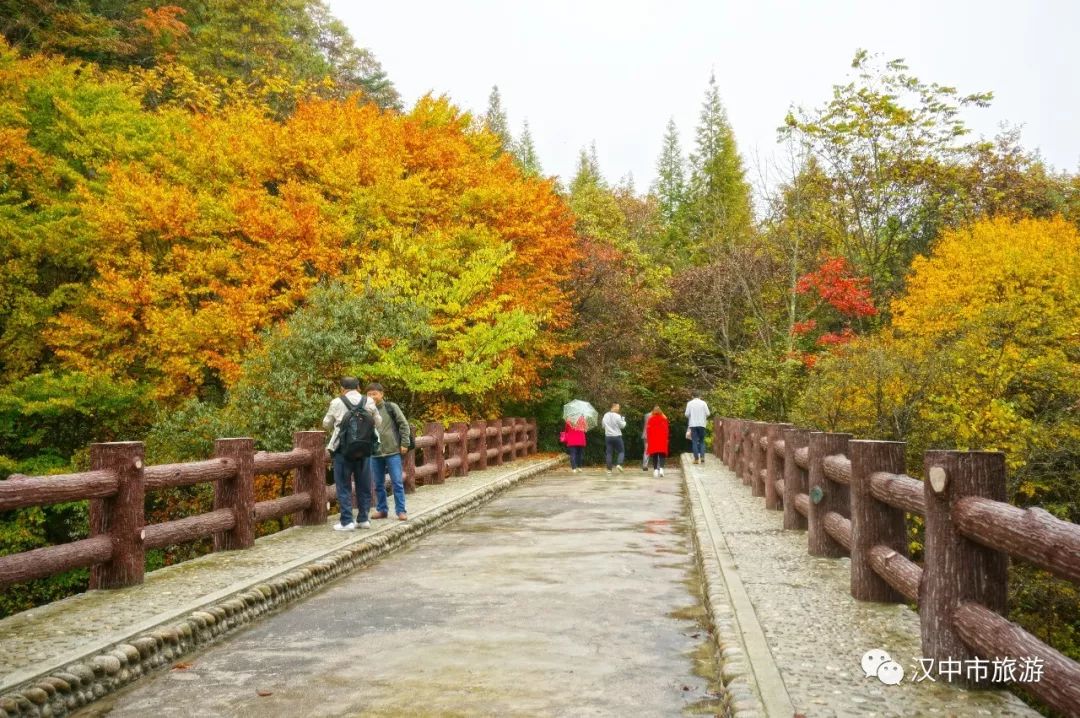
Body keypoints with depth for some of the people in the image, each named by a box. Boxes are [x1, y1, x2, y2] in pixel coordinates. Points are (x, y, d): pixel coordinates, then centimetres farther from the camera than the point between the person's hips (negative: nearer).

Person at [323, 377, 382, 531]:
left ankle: (346, 521, 1)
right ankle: (363, 519, 18)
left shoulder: (337, 403, -4)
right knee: (363, 485, 12)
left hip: (343, 449, -3)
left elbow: (326, 424, 8)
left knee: (344, 485, 3)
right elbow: (378, 422, 13)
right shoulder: (369, 402, 1)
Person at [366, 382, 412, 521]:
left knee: (397, 482, -1)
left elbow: (404, 425, 0)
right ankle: (382, 509, 21)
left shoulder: (391, 407, -3)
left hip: (392, 452, -3)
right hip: (374, 453, 3)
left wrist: (404, 443, -4)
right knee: (378, 484, 9)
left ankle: (401, 511, 5)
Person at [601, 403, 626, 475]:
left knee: (608, 453, 6)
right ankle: (619, 464, -13)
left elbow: (603, 425, 11)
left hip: (608, 436, 4)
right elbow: (622, 425, -6)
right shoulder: (617, 416, -13)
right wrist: (624, 421, 12)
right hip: (617, 436, -4)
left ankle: (609, 470, 3)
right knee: (621, 451, 9)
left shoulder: (605, 415, 2)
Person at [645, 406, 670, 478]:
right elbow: (666, 430, 2)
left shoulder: (650, 419, 0)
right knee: (662, 454, 1)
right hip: (662, 439, 0)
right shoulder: (664, 419, 1)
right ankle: (661, 468, -17)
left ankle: (655, 469, 3)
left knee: (654, 455, 7)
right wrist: (666, 439, 9)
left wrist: (648, 439, 8)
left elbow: (648, 430, 1)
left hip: (653, 440, 0)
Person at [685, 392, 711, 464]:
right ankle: (702, 456, -2)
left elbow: (687, 414, -3)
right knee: (702, 441, 12)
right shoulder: (703, 403, -1)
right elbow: (707, 413, -2)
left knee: (694, 442, 2)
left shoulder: (690, 403, -2)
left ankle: (696, 458, -2)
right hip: (701, 424, 1)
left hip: (693, 424, -1)